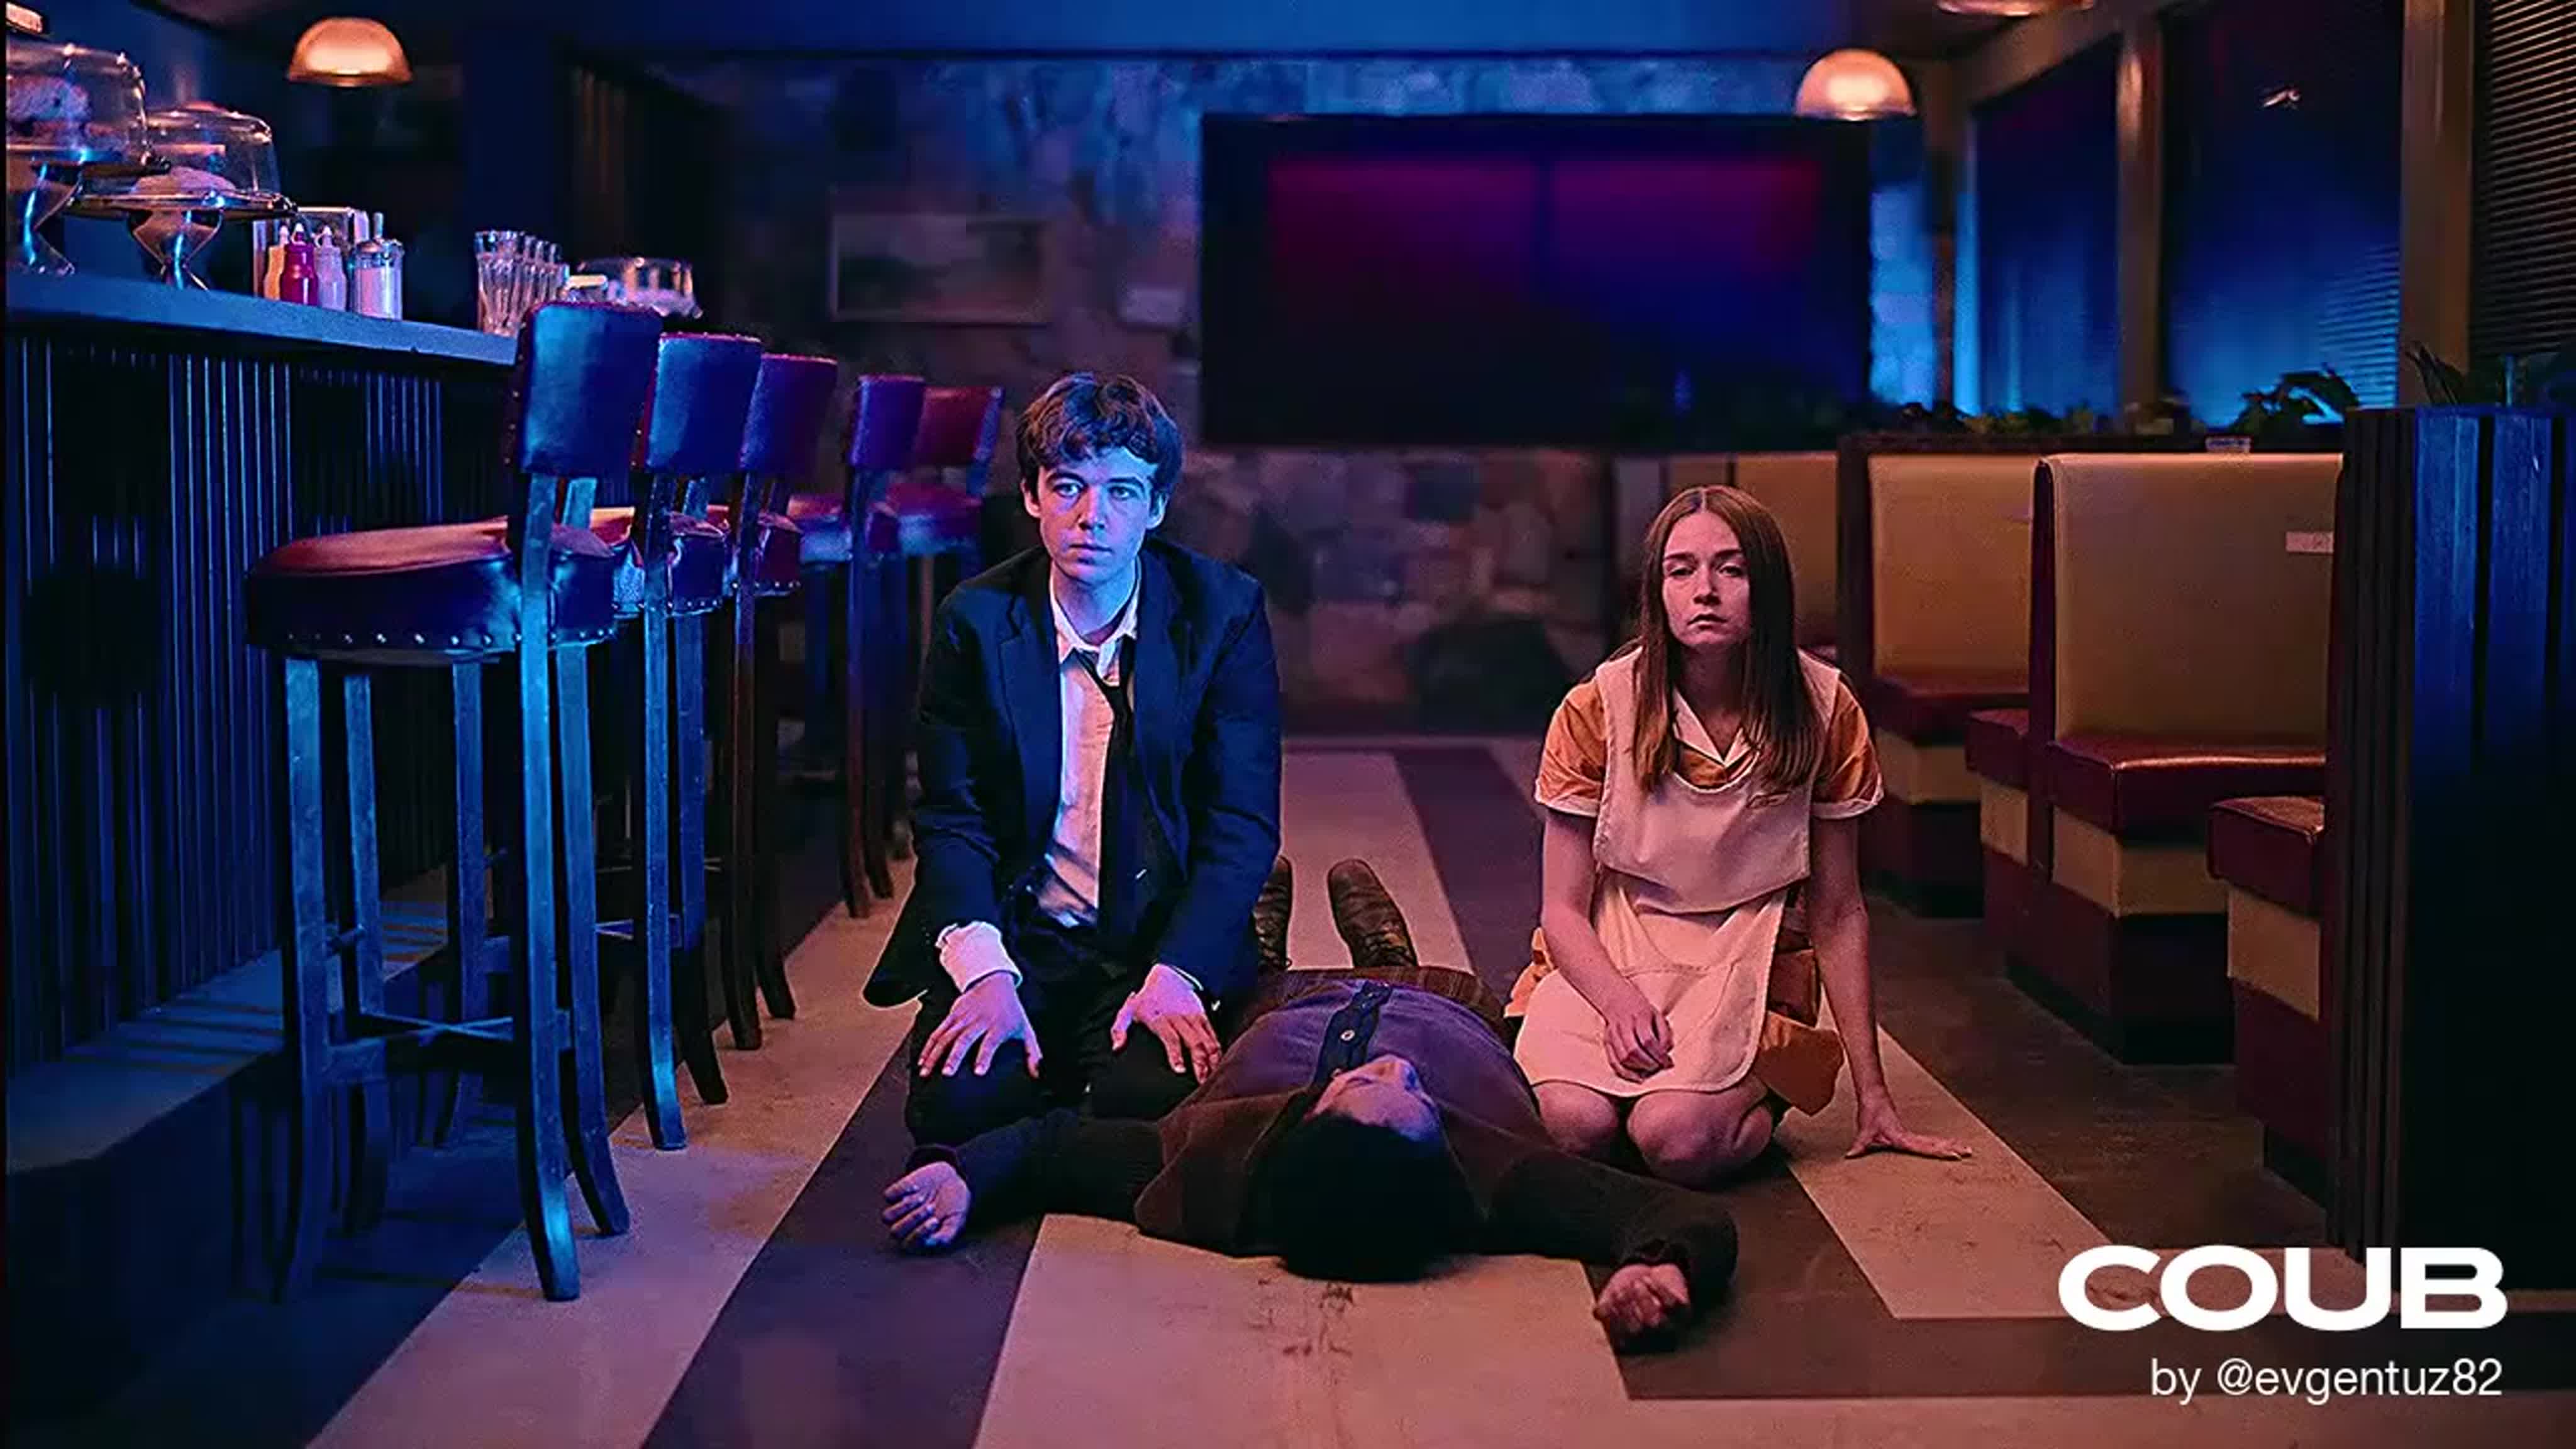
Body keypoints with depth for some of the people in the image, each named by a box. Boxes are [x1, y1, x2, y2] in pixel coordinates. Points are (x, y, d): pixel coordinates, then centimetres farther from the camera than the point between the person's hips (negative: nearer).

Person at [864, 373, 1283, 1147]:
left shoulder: (1223, 612, -3)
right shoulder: (976, 621, 0)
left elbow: (1243, 822, -5)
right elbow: (952, 819, -1)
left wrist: (1176, 974, -20)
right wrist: (984, 973, -18)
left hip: (1161, 941, -1)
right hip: (1013, 938, 1)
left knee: (1152, 1101, -29)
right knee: (956, 1100, -26)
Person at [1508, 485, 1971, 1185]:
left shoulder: (1823, 710, -4)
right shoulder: (1597, 709, -6)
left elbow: (1837, 914, 1)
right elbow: (1563, 907, -2)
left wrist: (1874, 1099, 1)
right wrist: (1620, 1001, -24)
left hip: (1749, 970, -1)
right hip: (1608, 960, 1)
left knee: (1679, 1140, -30)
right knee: (1574, 1125, -28)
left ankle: (1757, 1104, 5)